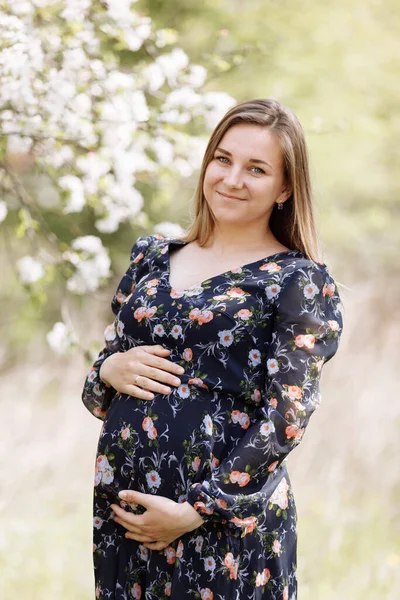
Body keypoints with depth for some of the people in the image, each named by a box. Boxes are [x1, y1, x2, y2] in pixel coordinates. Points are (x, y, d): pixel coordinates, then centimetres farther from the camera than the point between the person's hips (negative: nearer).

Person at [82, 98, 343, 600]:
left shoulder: (299, 280, -6)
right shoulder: (152, 257, 9)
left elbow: (286, 420, -12)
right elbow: (95, 387, 15)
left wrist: (195, 511, -16)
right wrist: (111, 369, -8)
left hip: (229, 521, -4)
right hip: (120, 503, 5)